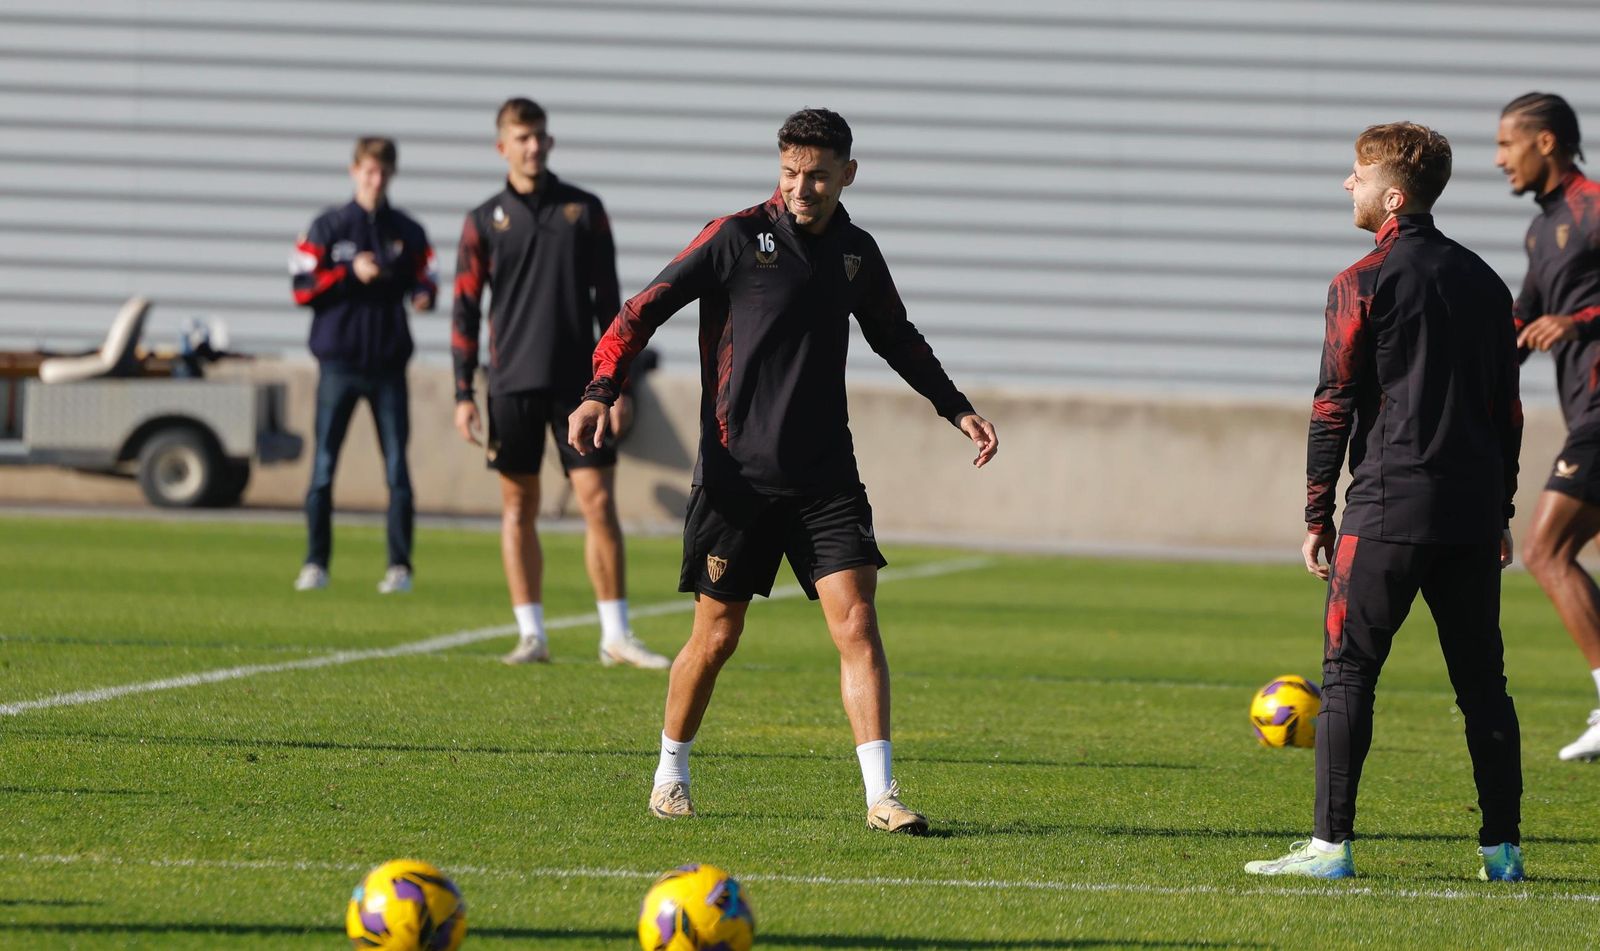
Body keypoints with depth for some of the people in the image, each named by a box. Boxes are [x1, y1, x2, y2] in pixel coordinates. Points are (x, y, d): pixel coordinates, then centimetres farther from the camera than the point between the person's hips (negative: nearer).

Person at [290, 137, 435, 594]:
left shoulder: (408, 232, 8)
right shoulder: (328, 227, 4)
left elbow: (425, 282, 8)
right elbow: (303, 289, -1)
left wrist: (423, 294, -15)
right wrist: (351, 273, -13)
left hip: (388, 366, 1)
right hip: (338, 362, -1)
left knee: (398, 470, -2)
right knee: (324, 466, -1)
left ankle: (400, 566, 3)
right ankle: (316, 564, 6)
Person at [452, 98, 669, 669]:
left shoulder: (584, 210, 7)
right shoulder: (484, 221, 4)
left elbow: (607, 299, 9)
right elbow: (465, 311, 5)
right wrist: (463, 394, -2)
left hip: (579, 380, 0)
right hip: (512, 384, 0)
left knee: (599, 502, -5)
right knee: (518, 508, 2)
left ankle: (616, 634, -1)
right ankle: (531, 635, 8)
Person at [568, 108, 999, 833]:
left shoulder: (857, 253, 9)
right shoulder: (738, 237, -6)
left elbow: (897, 339, 27)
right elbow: (646, 309, -7)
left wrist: (957, 409, 22)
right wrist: (600, 392, -20)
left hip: (825, 479, 3)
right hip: (737, 475, -3)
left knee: (856, 622, -9)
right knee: (717, 636, 3)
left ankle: (881, 796, -10)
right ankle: (671, 774, 25)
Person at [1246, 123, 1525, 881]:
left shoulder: (1363, 284, -5)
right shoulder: (1483, 281, 13)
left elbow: (1333, 407, -5)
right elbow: (1507, 408, 16)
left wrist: (1317, 515, 1)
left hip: (1390, 507, -5)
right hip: (1474, 511, 5)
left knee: (1347, 672, -1)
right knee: (1482, 678, 9)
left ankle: (1331, 842, -5)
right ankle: (1502, 847, 7)